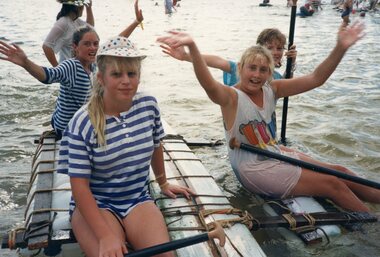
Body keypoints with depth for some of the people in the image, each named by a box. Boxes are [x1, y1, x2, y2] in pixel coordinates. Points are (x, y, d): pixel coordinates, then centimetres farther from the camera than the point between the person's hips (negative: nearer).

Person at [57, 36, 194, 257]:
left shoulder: (149, 105, -3)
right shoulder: (83, 123, -15)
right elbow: (79, 185, -15)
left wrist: (163, 183, 28)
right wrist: (105, 236, -23)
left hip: (139, 200, 3)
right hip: (94, 204, -2)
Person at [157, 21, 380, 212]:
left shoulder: (272, 90, -2)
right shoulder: (232, 97, -21)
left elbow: (316, 79, -7)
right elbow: (209, 85, -44)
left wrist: (341, 48, -20)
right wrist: (192, 47, -60)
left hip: (276, 153, 7)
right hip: (253, 168, -7)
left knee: (339, 172, 9)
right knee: (332, 185, -6)